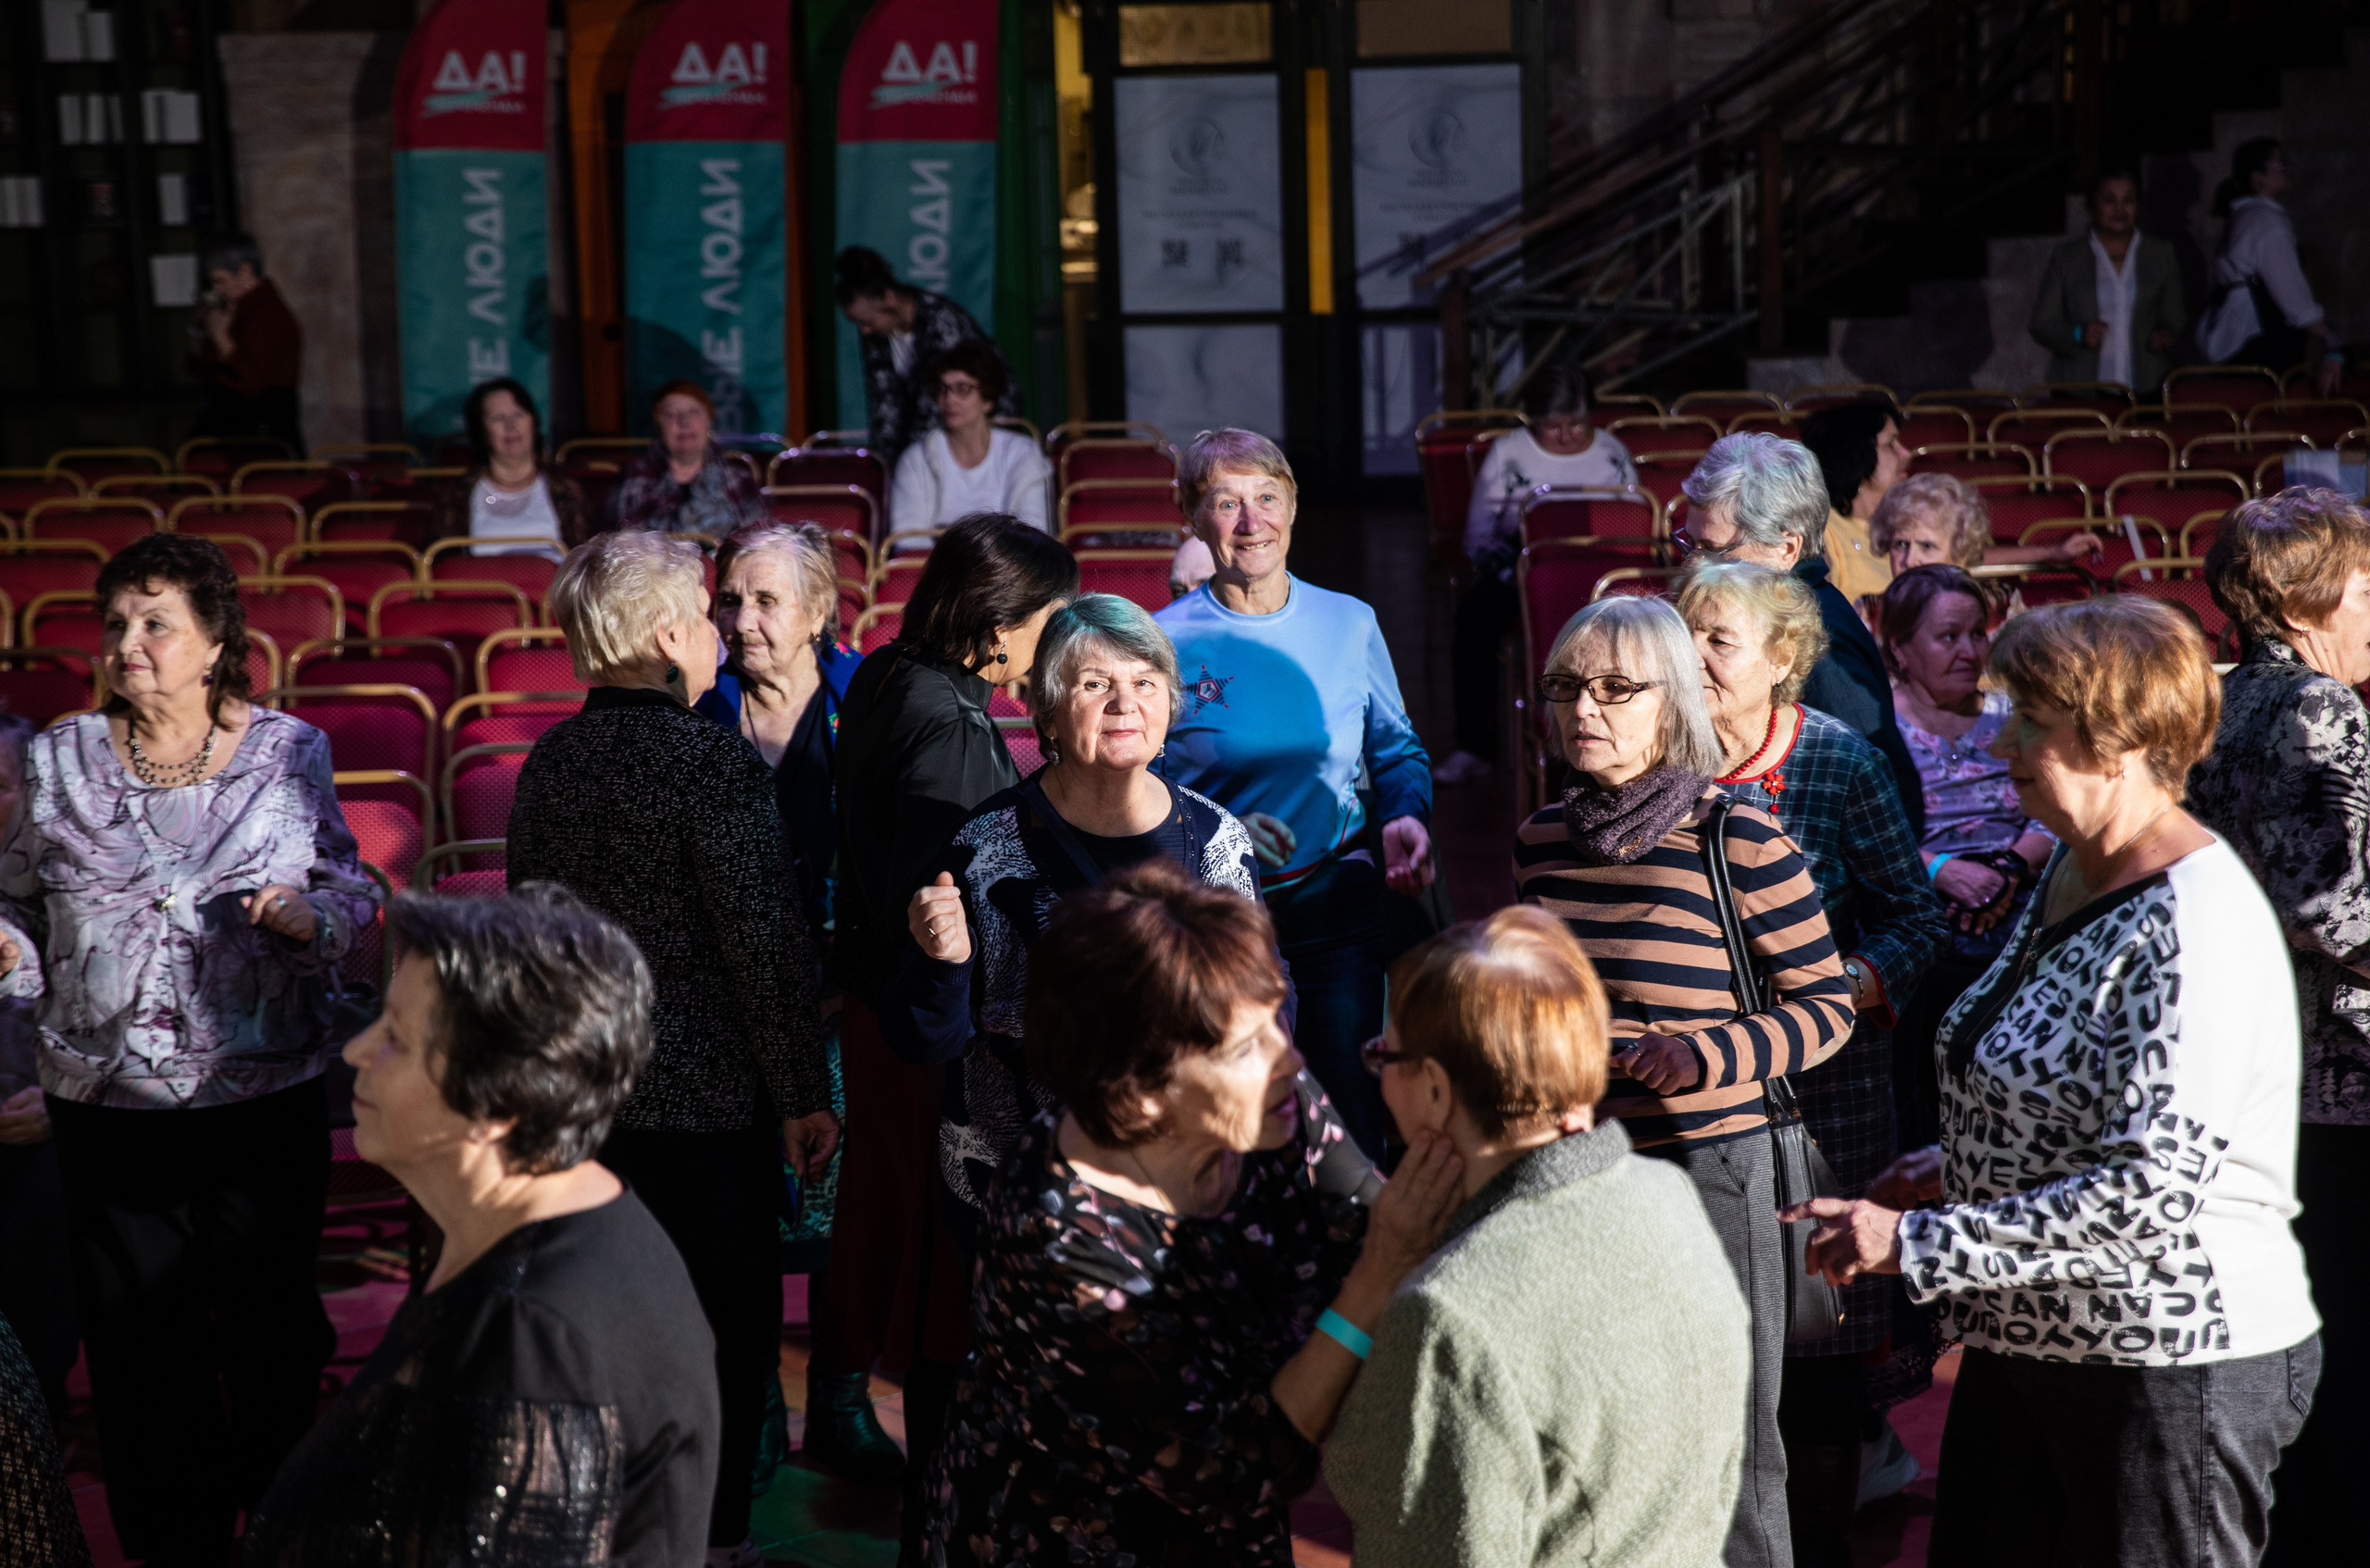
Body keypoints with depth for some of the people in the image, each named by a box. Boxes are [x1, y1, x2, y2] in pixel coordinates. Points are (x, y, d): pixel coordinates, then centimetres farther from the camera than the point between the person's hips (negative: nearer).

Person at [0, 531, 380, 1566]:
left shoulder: (288, 751, -2)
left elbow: (352, 892, 4)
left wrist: (310, 914, -18)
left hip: (264, 1098, -1)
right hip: (107, 1102, 1)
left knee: (273, 1326, 10)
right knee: (139, 1339, 10)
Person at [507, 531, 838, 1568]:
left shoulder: (549, 763, 4)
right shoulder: (716, 763, -17)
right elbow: (764, 945, -17)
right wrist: (804, 1094, -9)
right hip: (708, 1095, -6)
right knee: (726, 1325, 7)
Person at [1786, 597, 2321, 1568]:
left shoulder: (2198, 926, -21)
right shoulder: (2069, 874, 9)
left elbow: (2152, 1190, -27)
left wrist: (1919, 1240, -24)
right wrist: (1956, 1168, 14)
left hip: (2170, 1371, -9)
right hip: (2023, 1344, 9)